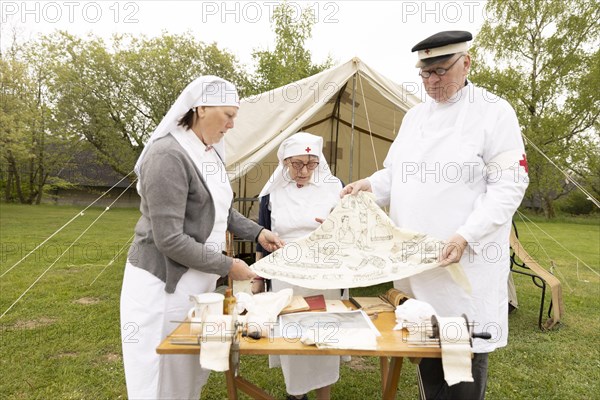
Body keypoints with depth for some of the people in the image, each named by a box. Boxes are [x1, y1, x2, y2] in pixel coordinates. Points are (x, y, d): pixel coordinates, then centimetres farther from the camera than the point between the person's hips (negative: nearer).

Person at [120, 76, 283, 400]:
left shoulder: (211, 153, 6)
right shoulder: (168, 155, -22)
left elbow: (222, 210, 19)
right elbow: (170, 240, -24)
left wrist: (258, 233, 6)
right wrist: (227, 266, -18)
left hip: (196, 280, 8)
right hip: (163, 283, -8)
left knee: (192, 369, 19)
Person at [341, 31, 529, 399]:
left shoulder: (494, 111, -5)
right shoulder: (415, 115, 13)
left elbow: (509, 184, -10)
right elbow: (397, 174, 19)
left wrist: (466, 235, -21)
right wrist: (370, 185, -1)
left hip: (465, 261, -5)